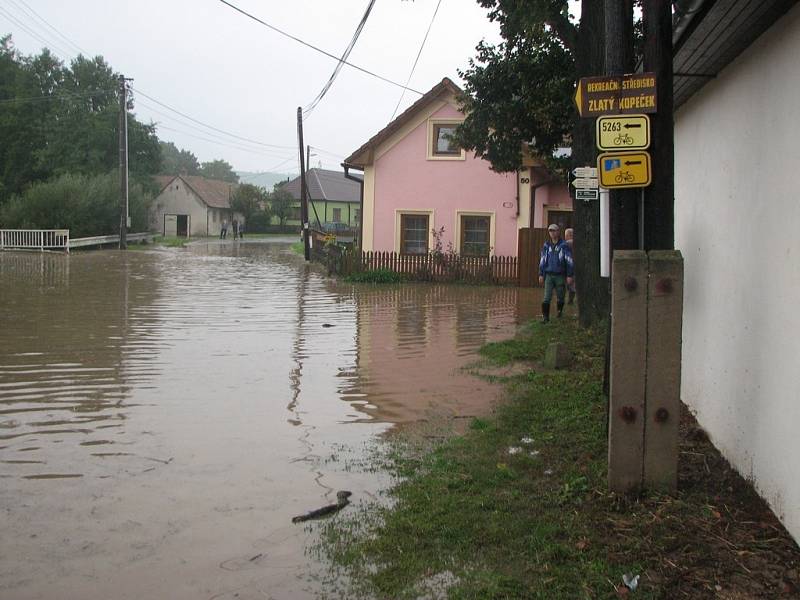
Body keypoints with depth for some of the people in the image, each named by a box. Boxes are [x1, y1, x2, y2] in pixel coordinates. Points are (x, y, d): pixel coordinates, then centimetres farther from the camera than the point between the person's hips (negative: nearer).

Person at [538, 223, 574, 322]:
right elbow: (542, 261, 13)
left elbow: (569, 261, -4)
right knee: (547, 297, -7)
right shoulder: (546, 246, 7)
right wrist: (541, 274, 9)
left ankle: (560, 311, 34)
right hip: (549, 275, 2)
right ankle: (545, 316, -5)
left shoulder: (564, 245, -5)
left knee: (560, 297, 9)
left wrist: (569, 275, -8)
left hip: (560, 275, -2)